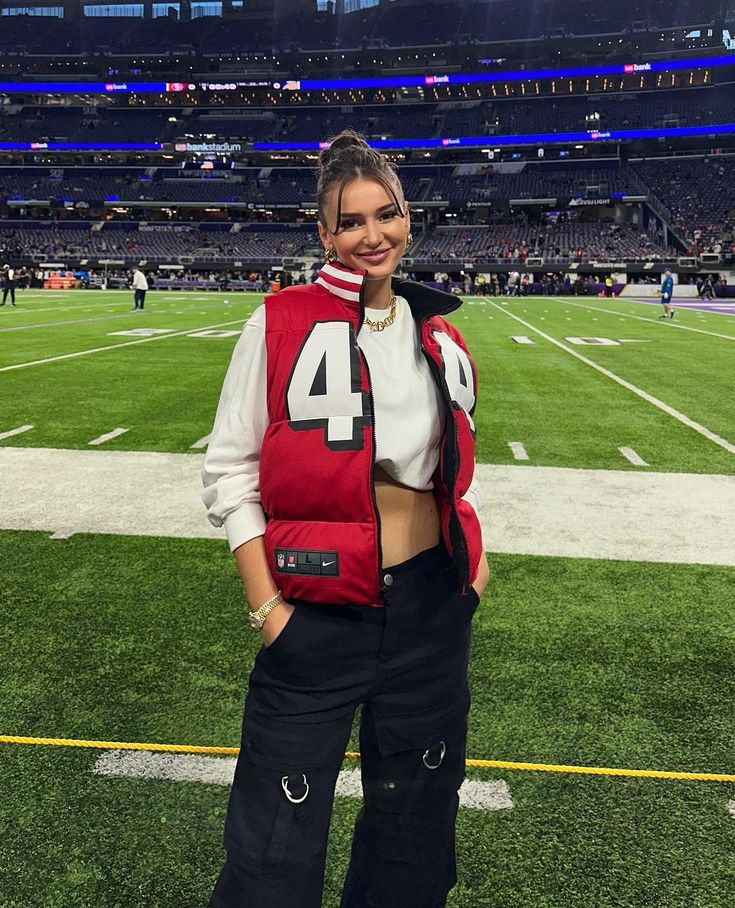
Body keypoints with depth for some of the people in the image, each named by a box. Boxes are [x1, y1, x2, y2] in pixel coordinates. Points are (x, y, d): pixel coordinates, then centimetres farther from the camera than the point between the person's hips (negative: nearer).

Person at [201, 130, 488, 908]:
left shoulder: (440, 336, 7)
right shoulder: (282, 323, -8)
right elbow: (229, 474, -7)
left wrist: (474, 561, 8)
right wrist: (266, 607, -11)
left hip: (434, 604, 5)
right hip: (318, 612, -4)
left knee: (415, 818, 21)